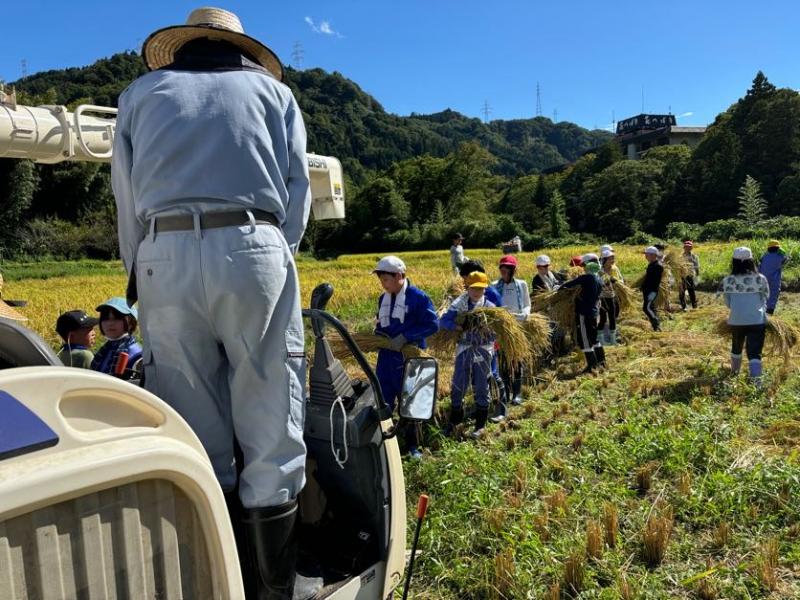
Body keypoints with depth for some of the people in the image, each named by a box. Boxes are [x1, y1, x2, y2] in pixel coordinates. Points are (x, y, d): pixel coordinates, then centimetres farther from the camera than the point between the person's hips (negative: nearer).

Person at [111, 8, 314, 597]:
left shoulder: (140, 93, 24)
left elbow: (128, 200, 16)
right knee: (270, 428, 2)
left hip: (165, 256, 2)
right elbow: (296, 188, 11)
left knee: (195, 436, 6)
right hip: (253, 249, -1)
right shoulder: (271, 88, 22)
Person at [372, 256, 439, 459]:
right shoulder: (383, 298, 9)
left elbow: (432, 324, -14)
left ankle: (412, 446, 22)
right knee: (383, 402, 8)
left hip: (408, 359, -5)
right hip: (386, 358, 6)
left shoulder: (418, 297, -12)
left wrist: (405, 337, -21)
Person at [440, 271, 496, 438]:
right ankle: (454, 420, 26)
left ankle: (480, 425, 19)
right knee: (457, 386, 8)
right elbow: (443, 321, -8)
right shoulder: (459, 304, 0)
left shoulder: (490, 307, -1)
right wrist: (458, 327, -25)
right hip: (464, 349, 1)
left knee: (481, 388, 7)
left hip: (483, 351, -1)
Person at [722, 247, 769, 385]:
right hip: (758, 320, -2)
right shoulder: (761, 279, -5)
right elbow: (765, 298, 9)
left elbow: (727, 302, 4)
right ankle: (756, 382, -13)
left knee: (736, 348, 24)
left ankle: (734, 372, 43)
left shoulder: (728, 280, -5)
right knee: (754, 353, -2)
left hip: (736, 320, 2)